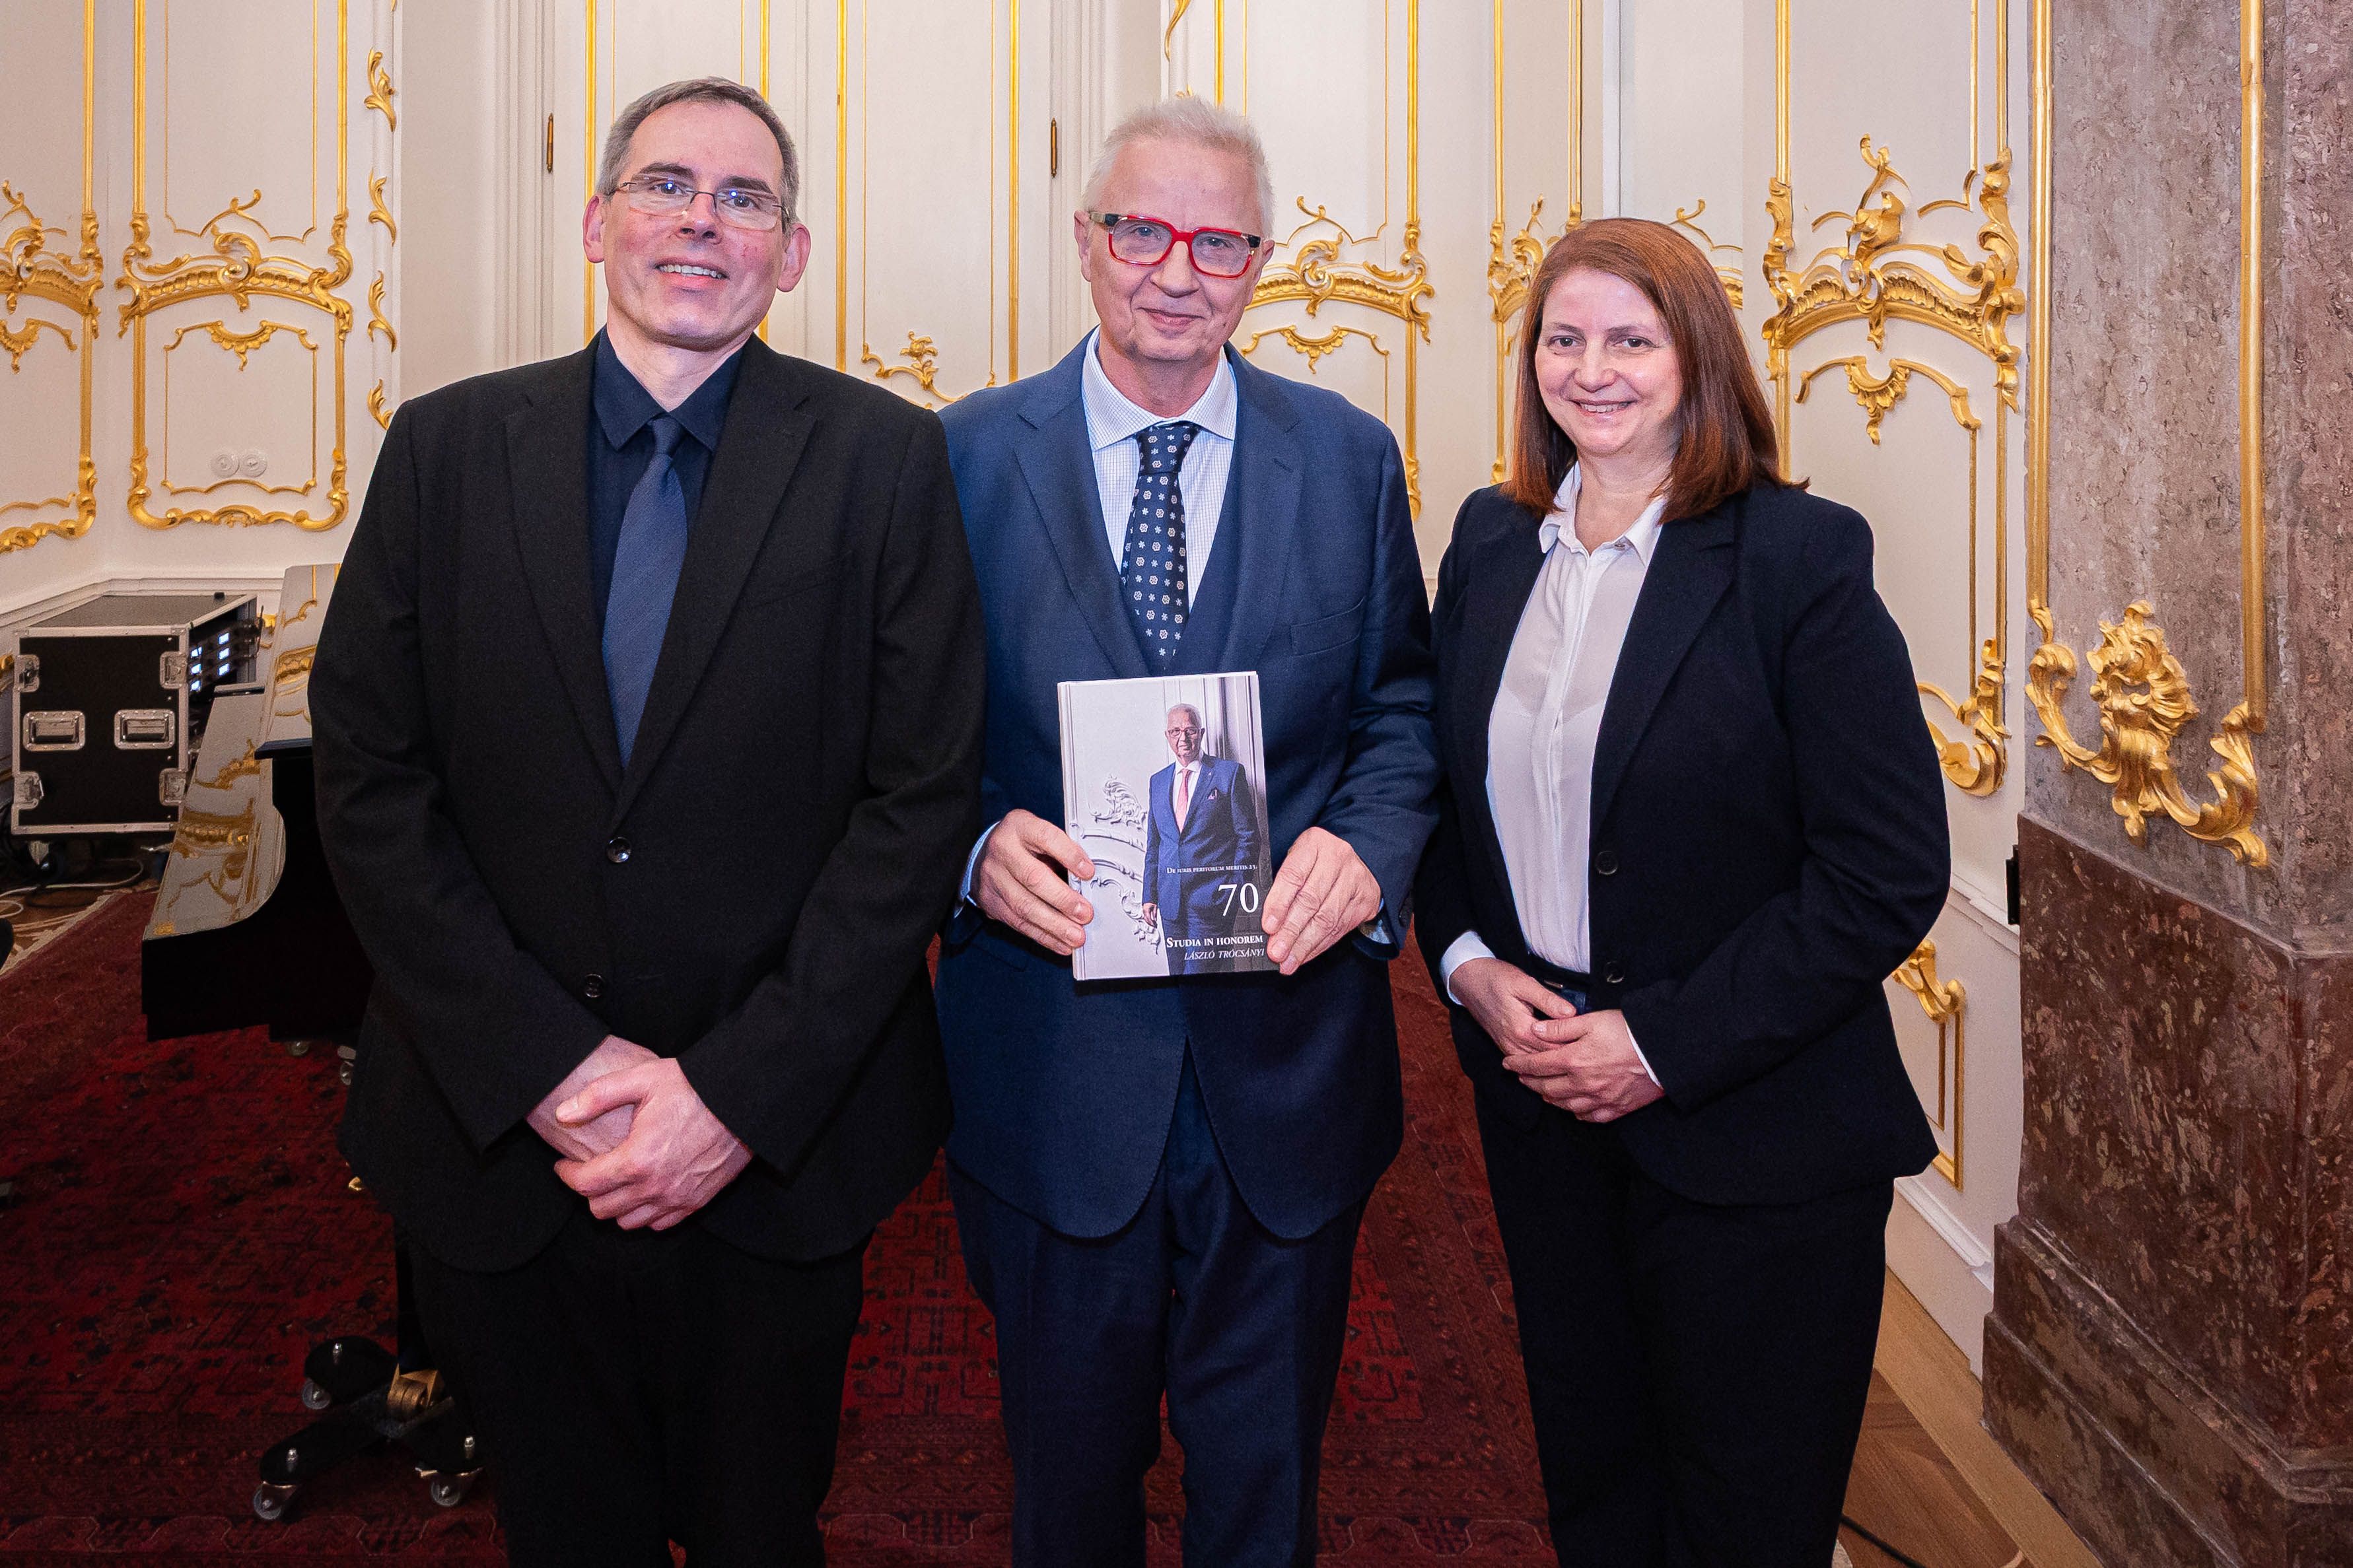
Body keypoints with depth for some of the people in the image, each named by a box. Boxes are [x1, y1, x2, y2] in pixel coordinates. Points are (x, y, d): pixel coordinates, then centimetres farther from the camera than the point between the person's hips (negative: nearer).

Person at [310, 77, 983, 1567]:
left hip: (778, 1145, -1)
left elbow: (925, 793, -9)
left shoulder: (883, 458, -5)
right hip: (498, 1130, 2)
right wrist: (542, 1065, -11)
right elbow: (369, 783, -2)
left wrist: (741, 1091, -14)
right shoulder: (449, 447, 1)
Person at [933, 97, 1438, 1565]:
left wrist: (1369, 845, -15)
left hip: (1286, 1050, 1)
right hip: (1052, 1056, -1)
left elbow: (1402, 707, 5)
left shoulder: (1351, 456, 2)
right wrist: (972, 845, -19)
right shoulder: (965, 454, -2)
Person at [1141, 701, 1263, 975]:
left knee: (1200, 971, -13)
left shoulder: (1229, 773, 0)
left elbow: (1248, 836, -1)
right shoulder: (1158, 781, 16)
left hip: (1213, 898, -5)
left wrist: (1238, 891, -7)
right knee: (1178, 974, 7)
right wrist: (1150, 896, 11)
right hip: (1171, 899, 5)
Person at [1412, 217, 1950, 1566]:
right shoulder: (1492, 543, 5)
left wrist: (1661, 1043, -17)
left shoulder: (1801, 557, -12)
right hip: (1539, 1102, 5)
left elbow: (1890, 872, -15)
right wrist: (1469, 964, -5)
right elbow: (1444, 787, 13)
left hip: (1750, 1129, -4)